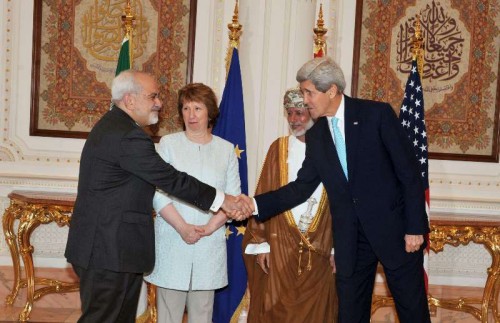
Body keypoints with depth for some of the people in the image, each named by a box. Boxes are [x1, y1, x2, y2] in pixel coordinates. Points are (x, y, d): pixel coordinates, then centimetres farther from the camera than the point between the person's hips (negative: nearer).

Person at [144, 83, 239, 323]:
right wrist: (182, 227, -13)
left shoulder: (226, 149, 8)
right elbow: (158, 193, -2)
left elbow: (233, 197, 4)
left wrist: (209, 227, -11)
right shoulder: (168, 143, 4)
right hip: (172, 239, -1)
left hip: (210, 241, 1)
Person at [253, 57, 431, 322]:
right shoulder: (315, 135, 7)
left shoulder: (377, 114, -8)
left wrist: (415, 227, -12)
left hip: (394, 229, -4)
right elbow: (303, 186, 8)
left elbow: (409, 171, -9)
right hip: (350, 239, 4)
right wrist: (255, 204, -4)